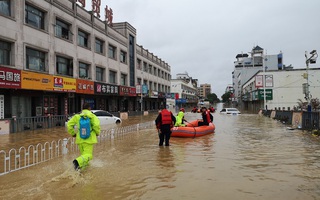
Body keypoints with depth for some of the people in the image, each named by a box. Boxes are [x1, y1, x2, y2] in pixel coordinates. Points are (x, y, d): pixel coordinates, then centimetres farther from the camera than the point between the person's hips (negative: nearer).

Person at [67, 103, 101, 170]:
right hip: (89, 139, -4)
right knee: (88, 155, -7)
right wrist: (97, 133, 0)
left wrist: (73, 133, 13)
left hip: (80, 139, 4)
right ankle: (78, 161, -31)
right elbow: (96, 125, -19)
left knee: (83, 154, 21)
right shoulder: (92, 116, -5)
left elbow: (69, 125, -1)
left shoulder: (77, 116, 4)